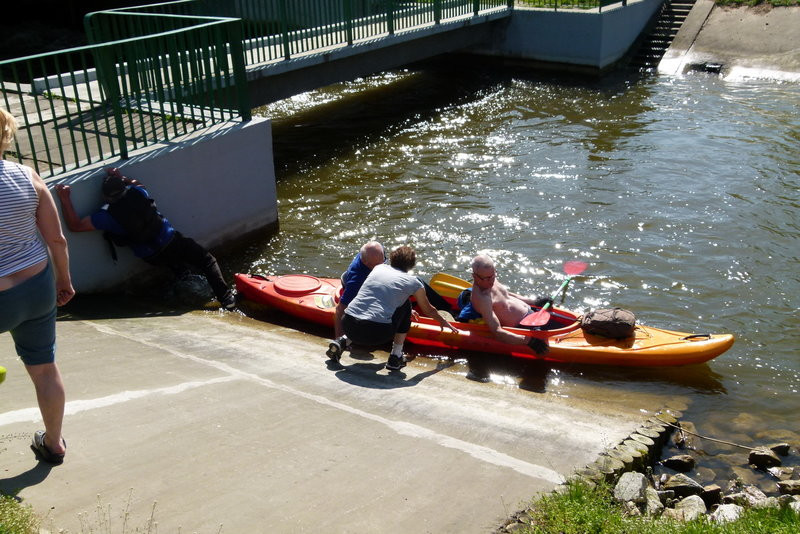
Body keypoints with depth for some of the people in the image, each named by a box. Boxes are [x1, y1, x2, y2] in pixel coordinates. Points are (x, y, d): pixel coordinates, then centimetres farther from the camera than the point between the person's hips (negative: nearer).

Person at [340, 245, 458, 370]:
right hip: (377, 333, -5)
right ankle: (395, 357, 18)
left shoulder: (378, 268, 21)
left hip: (348, 328, 5)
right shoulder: (413, 282, 9)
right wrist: (444, 322, 50)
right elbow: (428, 310, 27)